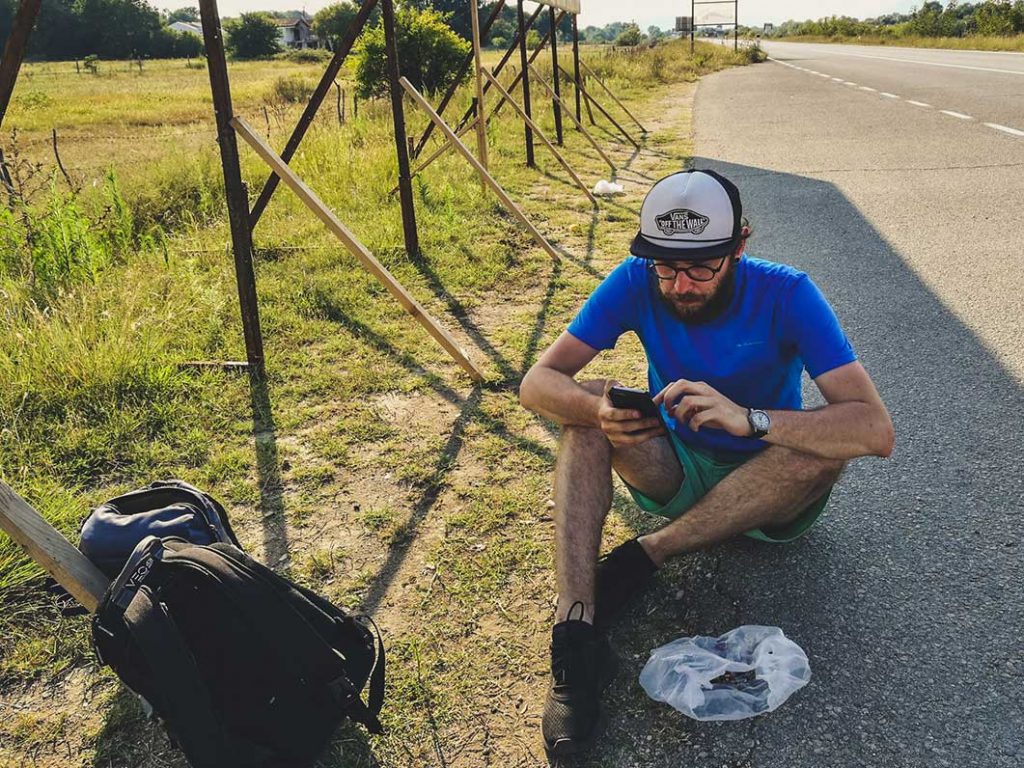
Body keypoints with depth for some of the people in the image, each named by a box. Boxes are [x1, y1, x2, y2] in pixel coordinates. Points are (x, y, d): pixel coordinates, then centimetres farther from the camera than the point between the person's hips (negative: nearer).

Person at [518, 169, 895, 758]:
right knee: (584, 403, -23)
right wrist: (598, 413, -41)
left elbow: (877, 429, -31)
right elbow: (537, 383, -19)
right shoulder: (636, 282, -15)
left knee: (822, 448, -33)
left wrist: (747, 418, -46)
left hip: (770, 491, -2)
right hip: (676, 474, 2)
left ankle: (643, 556, -22)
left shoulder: (786, 295, -22)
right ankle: (576, 628, -34)